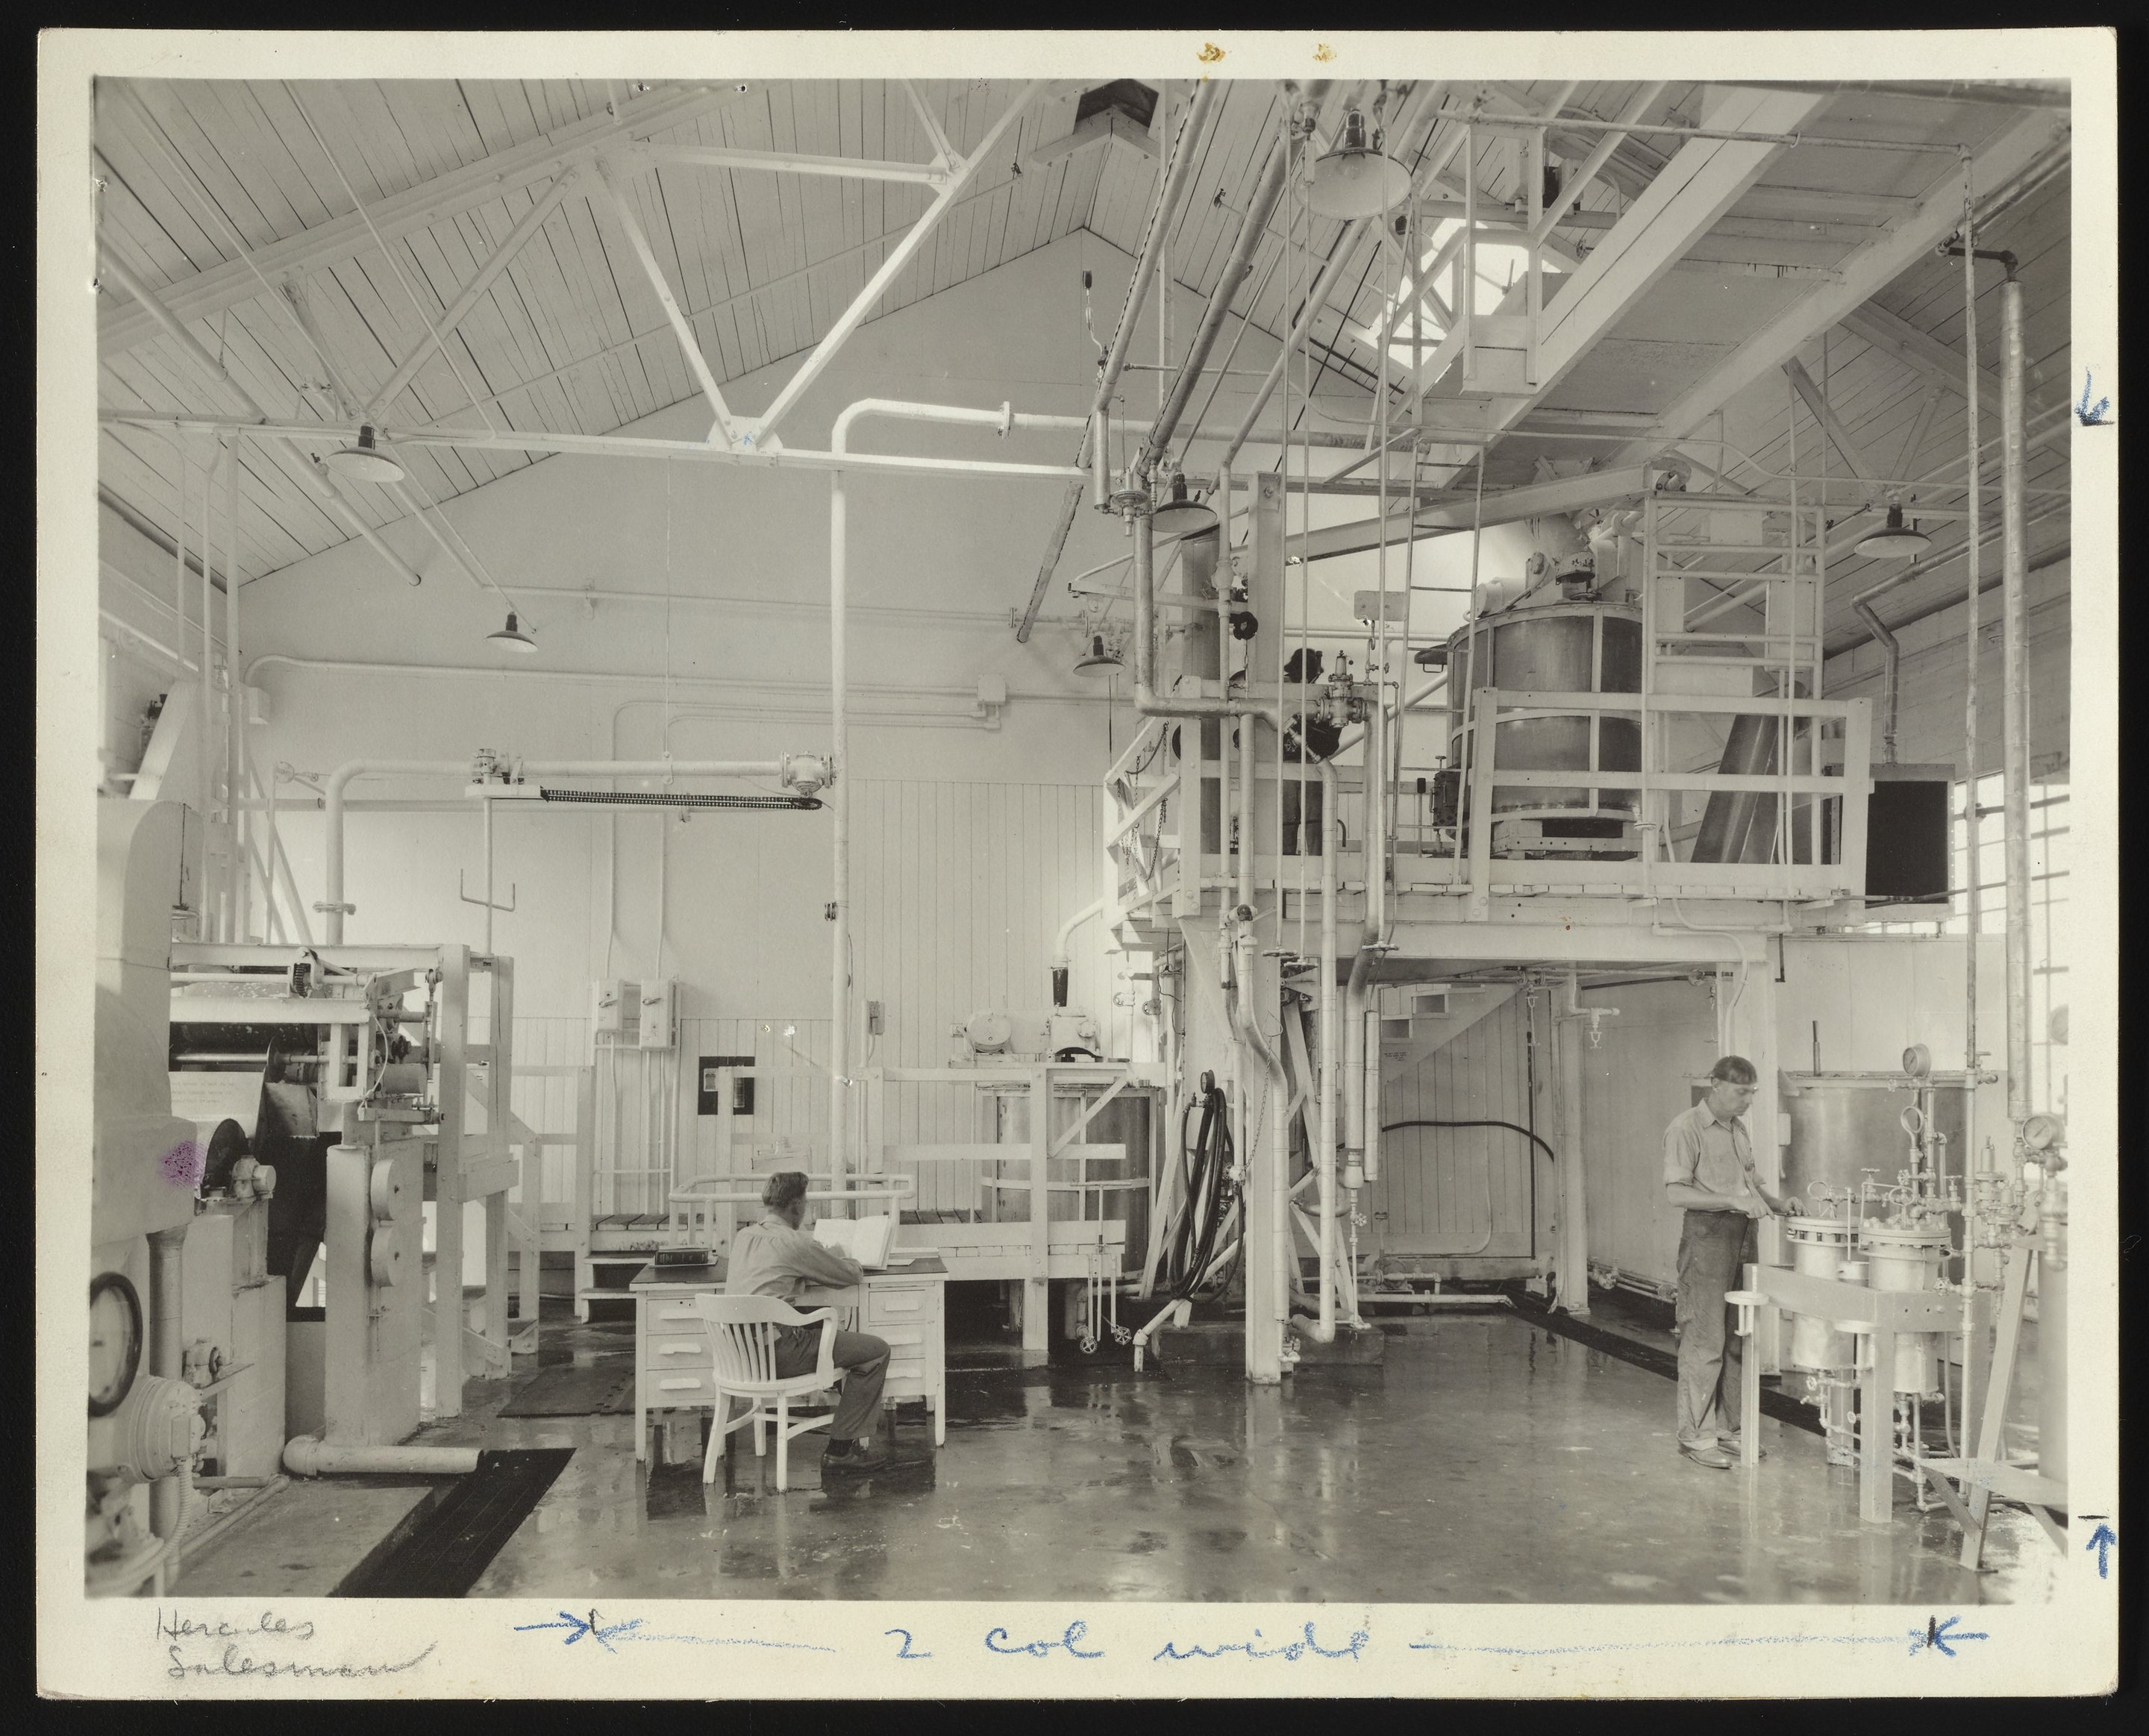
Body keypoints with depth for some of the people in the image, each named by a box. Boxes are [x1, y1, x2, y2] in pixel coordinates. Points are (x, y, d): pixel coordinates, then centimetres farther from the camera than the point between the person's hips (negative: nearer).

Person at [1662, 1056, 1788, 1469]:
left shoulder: (1738, 1129, 16)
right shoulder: (1685, 1129, -9)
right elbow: (1677, 1192, -17)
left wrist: (1777, 1204, 8)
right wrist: (1735, 1201, -22)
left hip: (1742, 1235, 8)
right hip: (1707, 1235, -8)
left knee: (1736, 1338, 10)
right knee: (1705, 1339, -5)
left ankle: (1727, 1427, 19)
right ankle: (1696, 1435, 1)